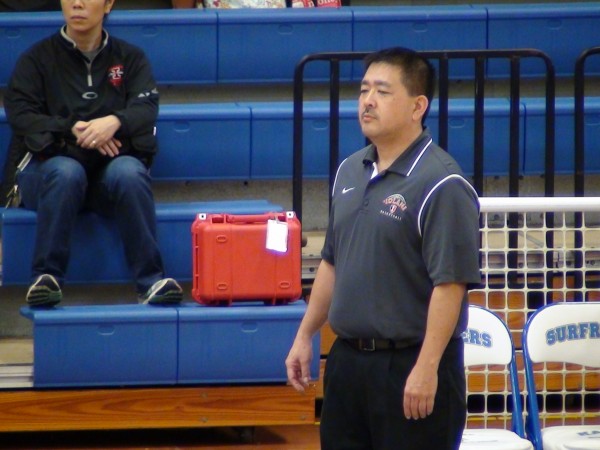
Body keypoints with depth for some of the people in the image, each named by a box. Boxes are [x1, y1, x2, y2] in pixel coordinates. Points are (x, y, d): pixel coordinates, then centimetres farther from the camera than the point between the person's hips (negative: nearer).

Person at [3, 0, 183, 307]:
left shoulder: (129, 58, 15)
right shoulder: (37, 58, 11)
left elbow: (146, 109, -2)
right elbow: (19, 114, -3)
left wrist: (115, 122, -25)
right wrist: (73, 130, -19)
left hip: (113, 160, 1)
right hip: (48, 163, -1)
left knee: (128, 173, -34)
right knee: (66, 172, -36)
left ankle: (151, 280, -35)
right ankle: (46, 277, -34)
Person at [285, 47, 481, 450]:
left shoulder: (442, 184, -15)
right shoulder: (350, 172, 11)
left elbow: (450, 284, -19)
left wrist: (427, 368, -22)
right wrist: (305, 335, 18)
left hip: (412, 367, -8)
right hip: (347, 359, 8)